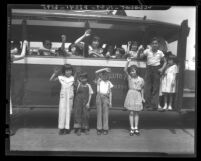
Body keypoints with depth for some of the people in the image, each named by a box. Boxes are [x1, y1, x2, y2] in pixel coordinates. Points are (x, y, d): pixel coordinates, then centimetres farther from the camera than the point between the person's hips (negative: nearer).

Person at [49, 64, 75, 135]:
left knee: (68, 111, 4)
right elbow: (51, 79, -2)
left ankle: (67, 128, 11)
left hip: (70, 96, 0)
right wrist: (55, 73, -12)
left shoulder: (73, 78, -2)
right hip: (63, 96, 0)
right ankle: (61, 128, 2)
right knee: (62, 111, -5)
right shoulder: (61, 77, -2)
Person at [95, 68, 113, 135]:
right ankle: (99, 129, 4)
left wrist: (110, 102, 4)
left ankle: (105, 129, 3)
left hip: (106, 97, 1)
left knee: (105, 113, -2)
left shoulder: (109, 82, 12)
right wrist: (104, 69, -7)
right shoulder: (99, 80, 9)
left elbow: (110, 92, 10)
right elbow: (96, 72, -7)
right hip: (99, 96, 0)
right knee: (99, 113, 0)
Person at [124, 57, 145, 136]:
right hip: (131, 94, -1)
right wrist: (128, 62, -22)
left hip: (138, 95, 2)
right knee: (131, 112, 0)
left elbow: (142, 89, 14)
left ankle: (136, 128, 14)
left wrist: (142, 97, 13)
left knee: (136, 112, 7)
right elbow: (125, 70, -13)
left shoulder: (141, 79, 4)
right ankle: (132, 128, 7)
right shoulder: (129, 77, 0)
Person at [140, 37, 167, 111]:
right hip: (149, 69, 0)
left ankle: (154, 106, 4)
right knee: (147, 88, -3)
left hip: (156, 69, 0)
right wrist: (140, 50, -20)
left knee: (156, 88, 0)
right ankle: (147, 105, 3)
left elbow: (165, 62, 13)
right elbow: (140, 57, -4)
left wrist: (162, 69, -1)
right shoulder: (147, 51, 2)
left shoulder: (160, 52, 4)